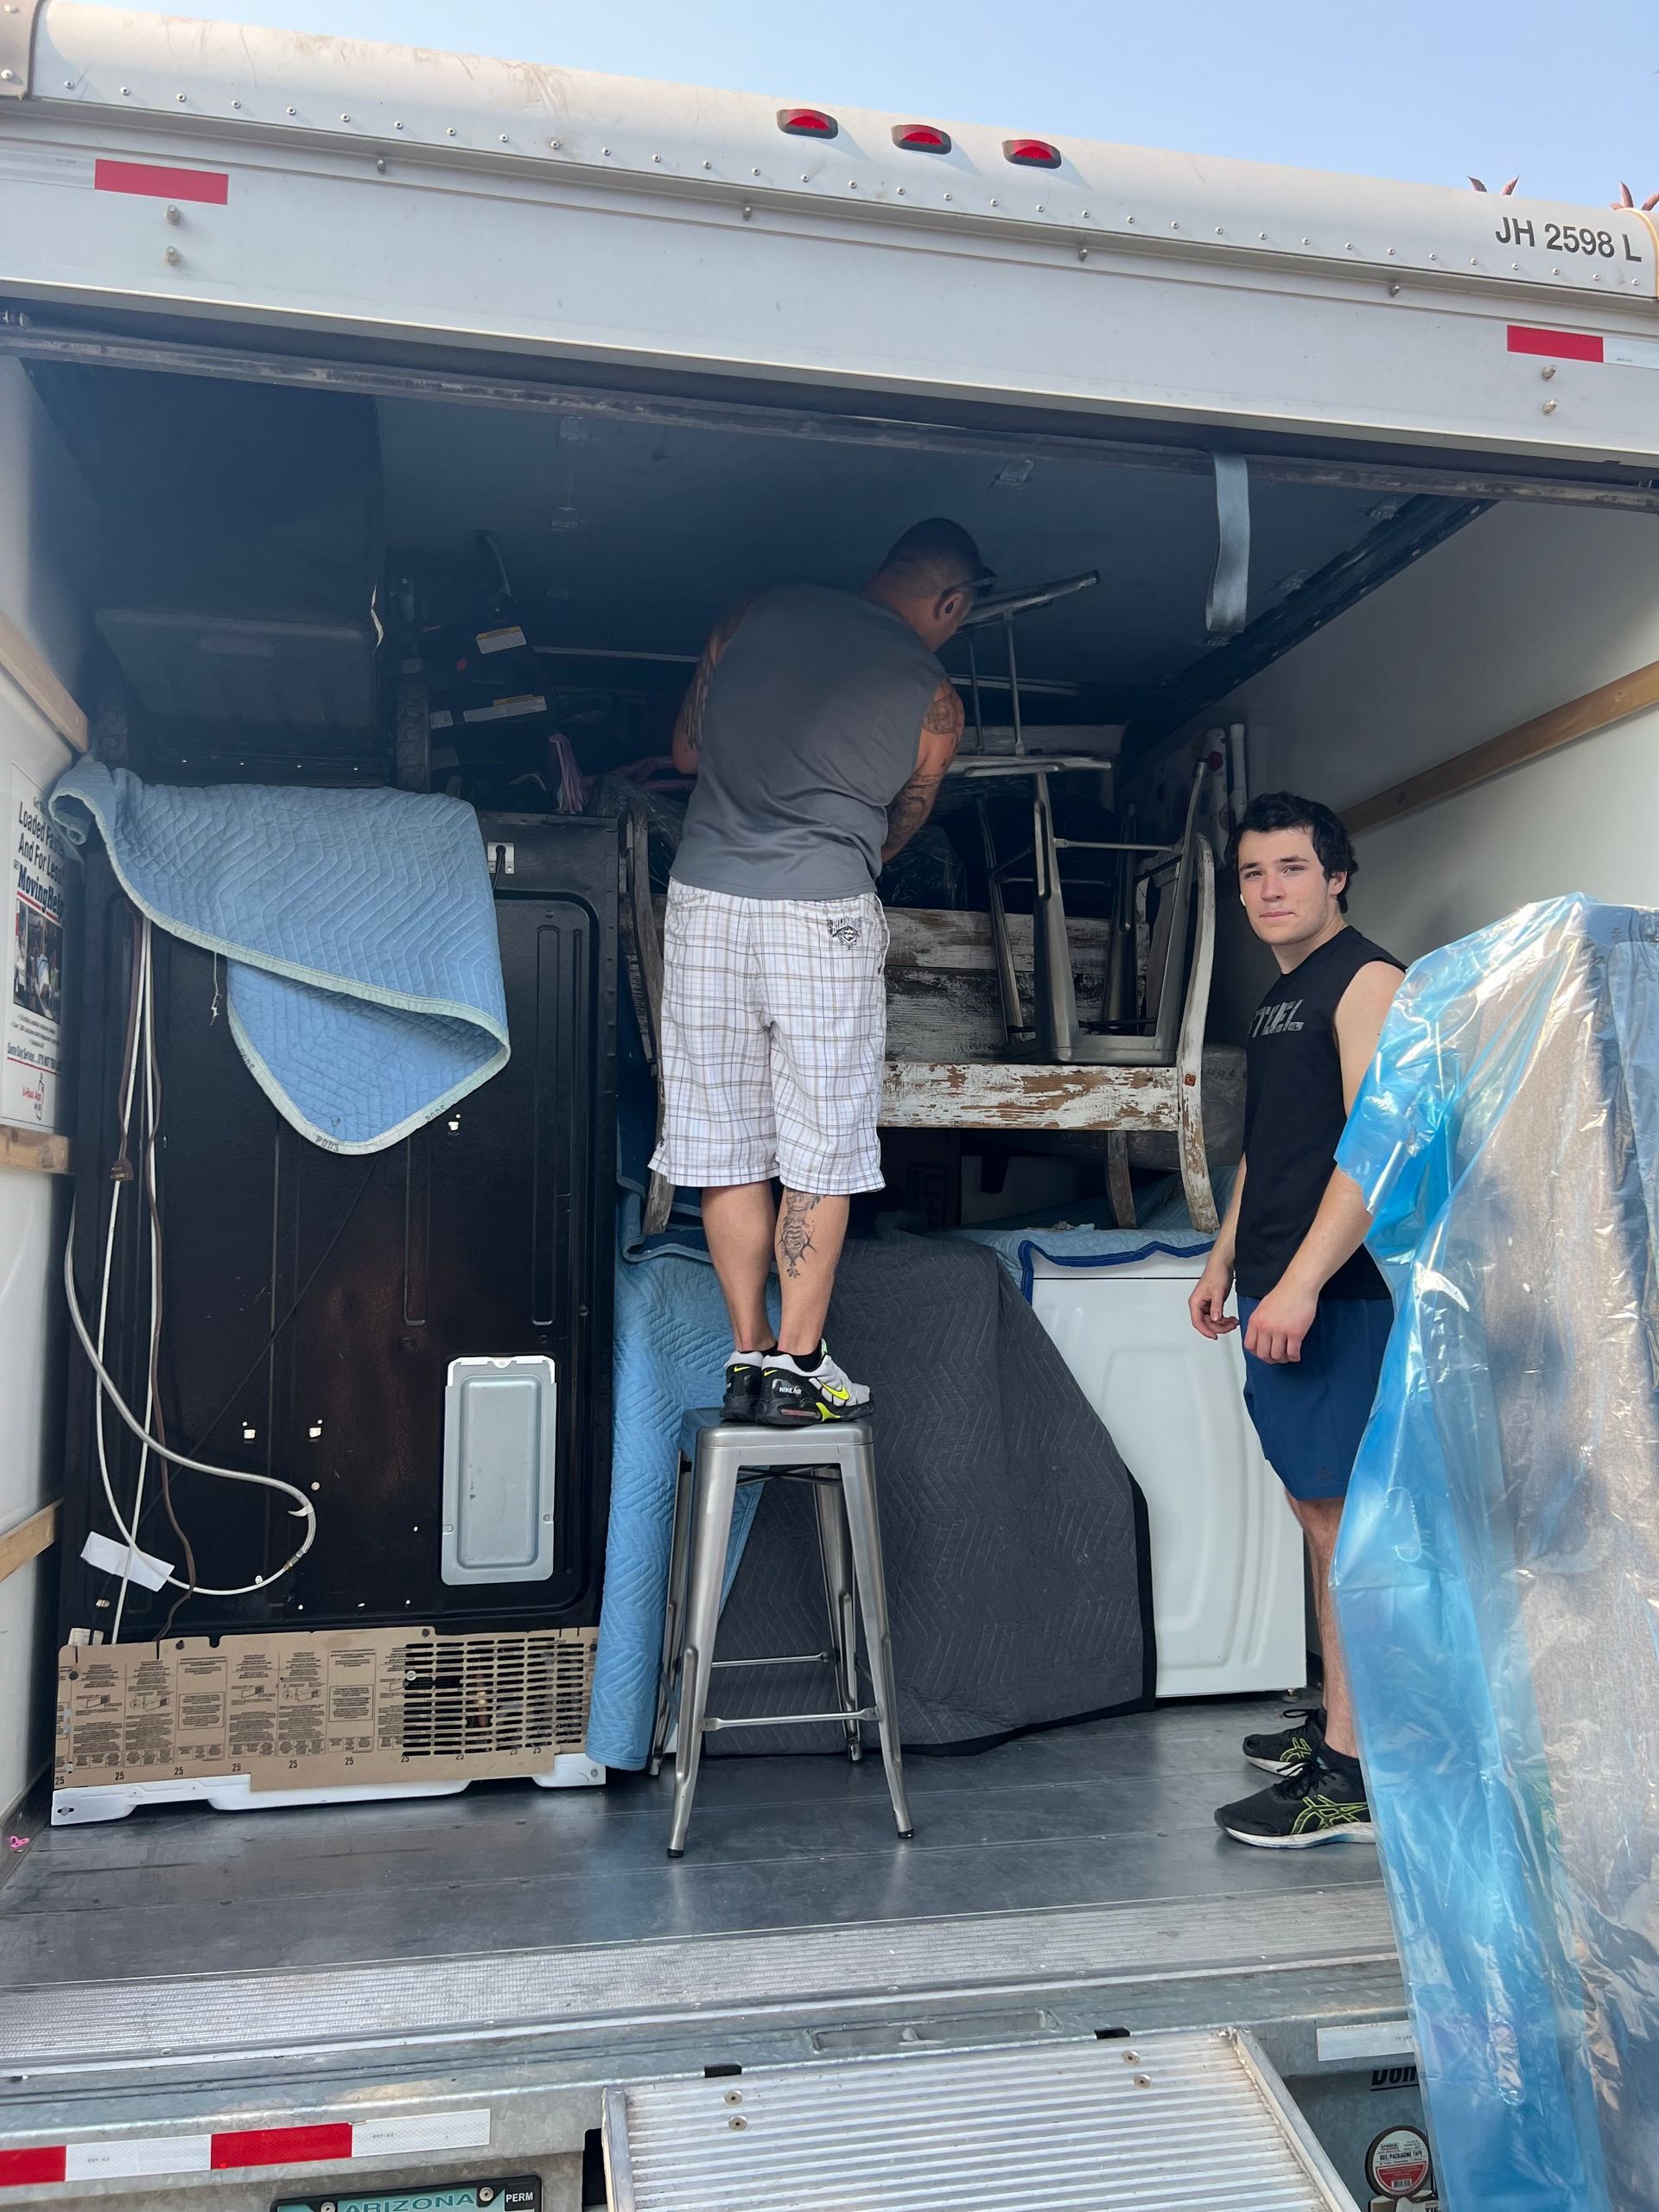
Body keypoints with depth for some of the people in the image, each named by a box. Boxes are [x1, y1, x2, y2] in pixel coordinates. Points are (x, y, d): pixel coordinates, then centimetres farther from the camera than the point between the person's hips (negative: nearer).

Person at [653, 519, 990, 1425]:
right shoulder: (933, 702, 4)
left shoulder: (758, 613, 11)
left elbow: (685, 751, 18)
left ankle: (749, 1355, 14)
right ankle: (797, 1366, 9)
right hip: (824, 915, -3)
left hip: (704, 898, 3)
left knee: (726, 1142, 8)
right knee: (820, 1152, 6)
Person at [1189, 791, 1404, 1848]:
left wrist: (1302, 1282, -25)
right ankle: (1339, 1718, 26)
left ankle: (1354, 1777, -1)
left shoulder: (1367, 979, -9)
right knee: (1321, 1511, 15)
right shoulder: (1282, 998, 19)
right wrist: (1226, 1261, 23)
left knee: (1343, 1515, -7)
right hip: (1279, 1289, 9)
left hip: (1335, 1295, -9)